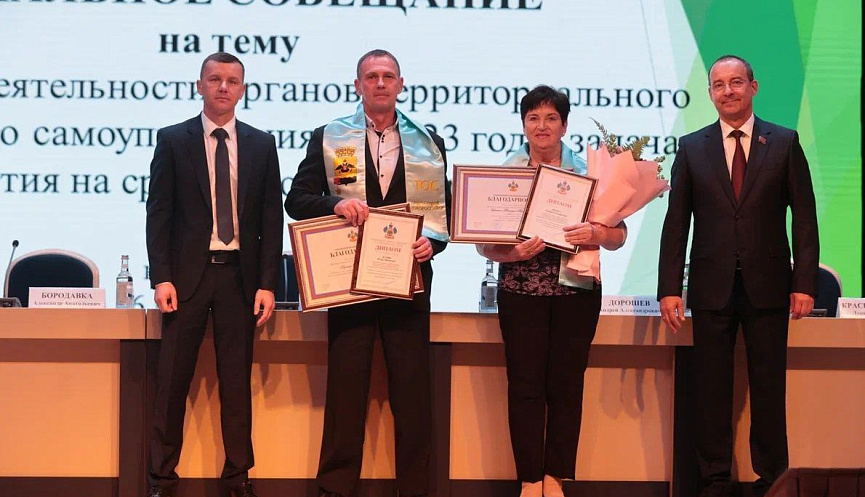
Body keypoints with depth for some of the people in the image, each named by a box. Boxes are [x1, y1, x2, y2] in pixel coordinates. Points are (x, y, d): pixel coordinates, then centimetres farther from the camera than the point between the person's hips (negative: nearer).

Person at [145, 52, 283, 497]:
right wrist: (161, 277, -8)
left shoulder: (261, 144, 8)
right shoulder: (173, 140, 4)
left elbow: (271, 218, 6)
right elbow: (158, 213, 1)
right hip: (188, 273, -1)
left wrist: (267, 284, -1)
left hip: (240, 275, 1)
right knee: (173, 381, 1)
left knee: (237, 382, 6)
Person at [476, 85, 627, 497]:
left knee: (566, 385, 4)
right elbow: (483, 243, 1)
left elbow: (618, 237, 4)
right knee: (525, 386, 0)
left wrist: (596, 233, -17)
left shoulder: (587, 172, 5)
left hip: (576, 291, 0)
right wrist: (512, 253, -18)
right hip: (521, 293, 0)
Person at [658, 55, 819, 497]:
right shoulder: (691, 147, 6)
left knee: (769, 388, 5)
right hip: (712, 287, 1)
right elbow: (676, 223, 4)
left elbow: (804, 216, 2)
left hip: (768, 286, -1)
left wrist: (805, 282, -6)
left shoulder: (784, 143, 4)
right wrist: (669, 288, -3)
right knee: (711, 389, 5)